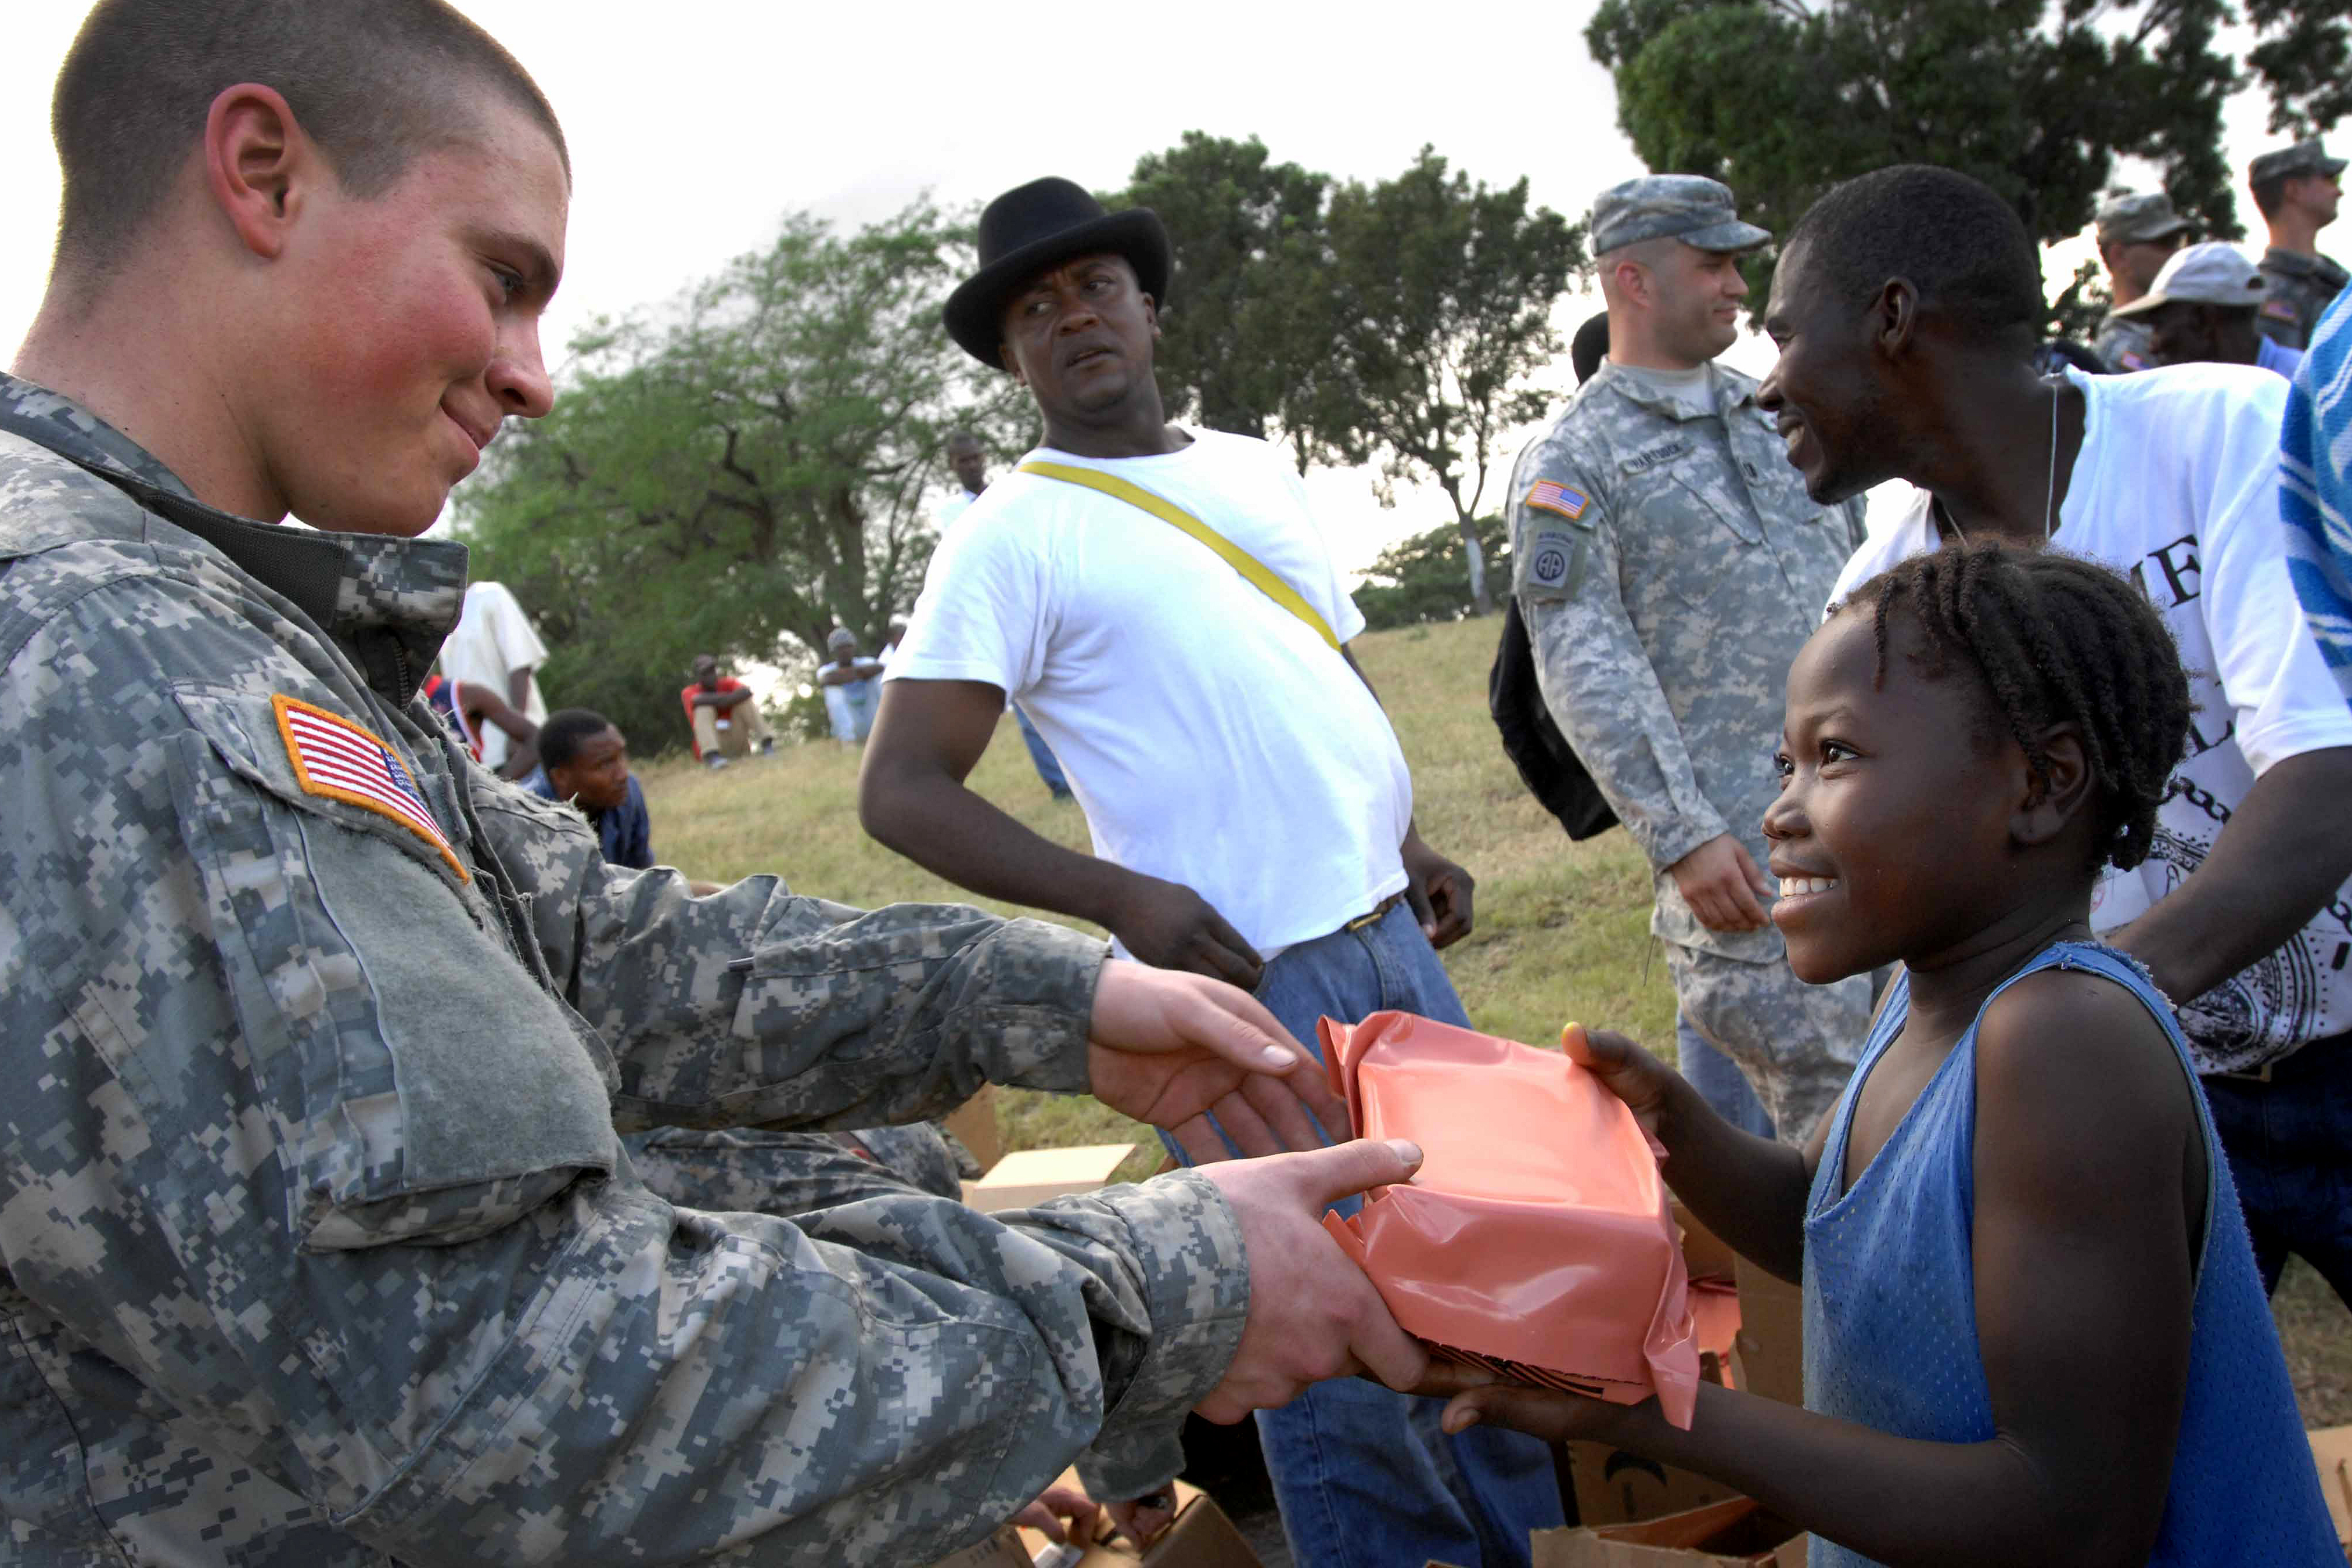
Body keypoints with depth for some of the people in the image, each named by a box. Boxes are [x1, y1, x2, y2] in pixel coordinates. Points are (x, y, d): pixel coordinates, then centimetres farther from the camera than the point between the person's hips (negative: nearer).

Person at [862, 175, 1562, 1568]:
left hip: (1389, 933, 7)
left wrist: (1413, 844, 11)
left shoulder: (1256, 468, 13)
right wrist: (1118, 895, -20)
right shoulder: (1013, 535, -7)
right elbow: (902, 793, -12)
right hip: (1243, 978, -6)